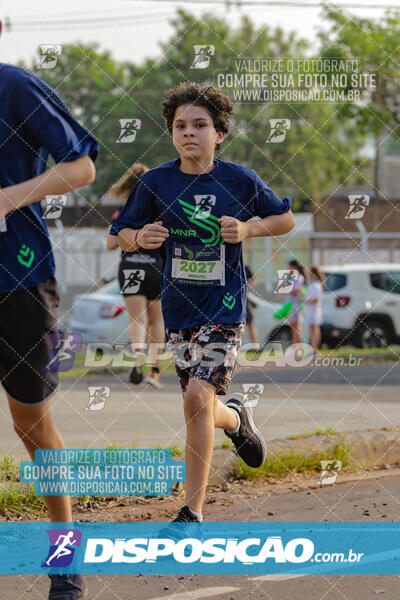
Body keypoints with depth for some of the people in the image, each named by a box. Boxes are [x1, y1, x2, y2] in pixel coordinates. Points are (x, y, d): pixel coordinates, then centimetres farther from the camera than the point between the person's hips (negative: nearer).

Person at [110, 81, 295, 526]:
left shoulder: (241, 181, -5)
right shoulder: (155, 182, -2)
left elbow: (285, 219, 10)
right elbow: (121, 235, 8)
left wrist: (247, 229, -9)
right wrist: (140, 238, -15)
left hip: (224, 307, -3)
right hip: (178, 308, 3)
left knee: (198, 398, -18)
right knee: (203, 412, 11)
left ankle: (192, 511, -12)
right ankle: (235, 418, 50)